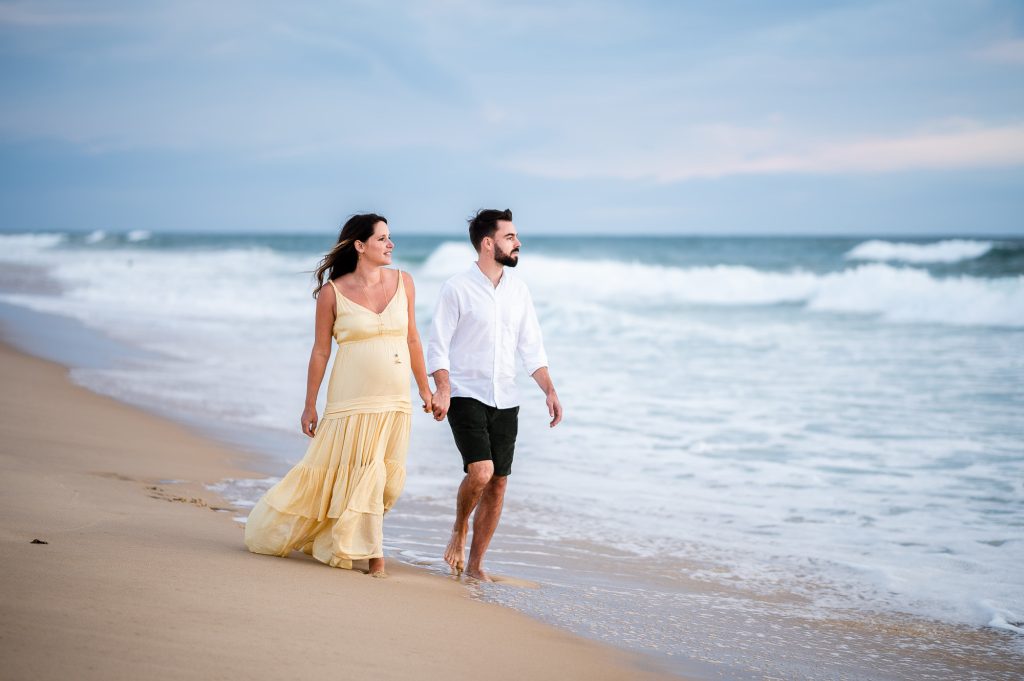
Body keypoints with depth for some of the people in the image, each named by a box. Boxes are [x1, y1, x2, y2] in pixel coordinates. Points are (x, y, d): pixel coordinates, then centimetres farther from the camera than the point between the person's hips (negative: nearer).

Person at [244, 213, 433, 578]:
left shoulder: (402, 282, 5)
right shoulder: (333, 292, -6)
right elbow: (320, 350, -1)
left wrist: (424, 388, 14)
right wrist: (310, 406, 1)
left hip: (395, 403, 4)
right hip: (352, 401, -4)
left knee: (385, 477, 7)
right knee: (361, 474, -3)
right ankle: (372, 554, 9)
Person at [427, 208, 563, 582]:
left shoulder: (518, 290, 10)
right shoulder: (457, 288, -6)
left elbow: (531, 347, 12)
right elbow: (437, 345, -8)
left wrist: (550, 390, 1)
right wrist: (442, 389, -22)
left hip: (505, 401, 5)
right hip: (466, 396, -5)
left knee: (498, 482, 4)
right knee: (480, 471, -22)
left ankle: (475, 564, 15)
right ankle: (459, 530, 7)